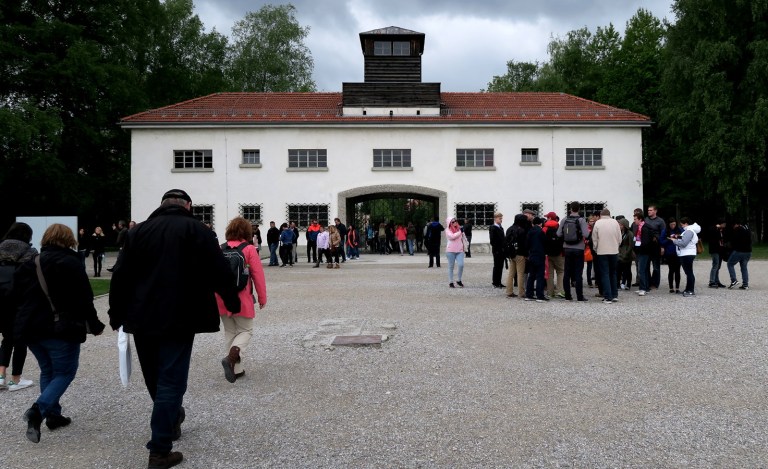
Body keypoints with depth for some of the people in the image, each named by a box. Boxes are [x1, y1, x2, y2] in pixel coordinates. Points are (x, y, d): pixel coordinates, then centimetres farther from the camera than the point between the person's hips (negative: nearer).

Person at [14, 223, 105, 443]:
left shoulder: (28, 264, 13)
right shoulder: (70, 263, -8)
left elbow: (19, 295, 17)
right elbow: (84, 299, -12)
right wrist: (94, 324, -3)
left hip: (31, 327, 7)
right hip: (60, 328, -7)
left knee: (48, 370, 19)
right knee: (65, 372, 4)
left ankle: (53, 415, 20)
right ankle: (38, 410, -14)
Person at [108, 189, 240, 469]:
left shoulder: (138, 231, 9)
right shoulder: (197, 230, -3)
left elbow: (120, 276, 7)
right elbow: (220, 271, -8)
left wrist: (116, 315, 14)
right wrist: (233, 302, 6)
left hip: (142, 318, 5)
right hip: (178, 319, -4)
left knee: (154, 378, 22)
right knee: (170, 381, -1)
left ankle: (171, 418, 43)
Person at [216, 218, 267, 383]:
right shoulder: (249, 249, -9)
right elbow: (258, 275, -9)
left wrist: (214, 297, 18)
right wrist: (262, 297, 2)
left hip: (222, 300, 4)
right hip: (242, 300, -4)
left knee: (230, 333, 17)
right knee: (246, 331, 11)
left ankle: (236, 369, 19)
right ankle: (233, 356, -16)